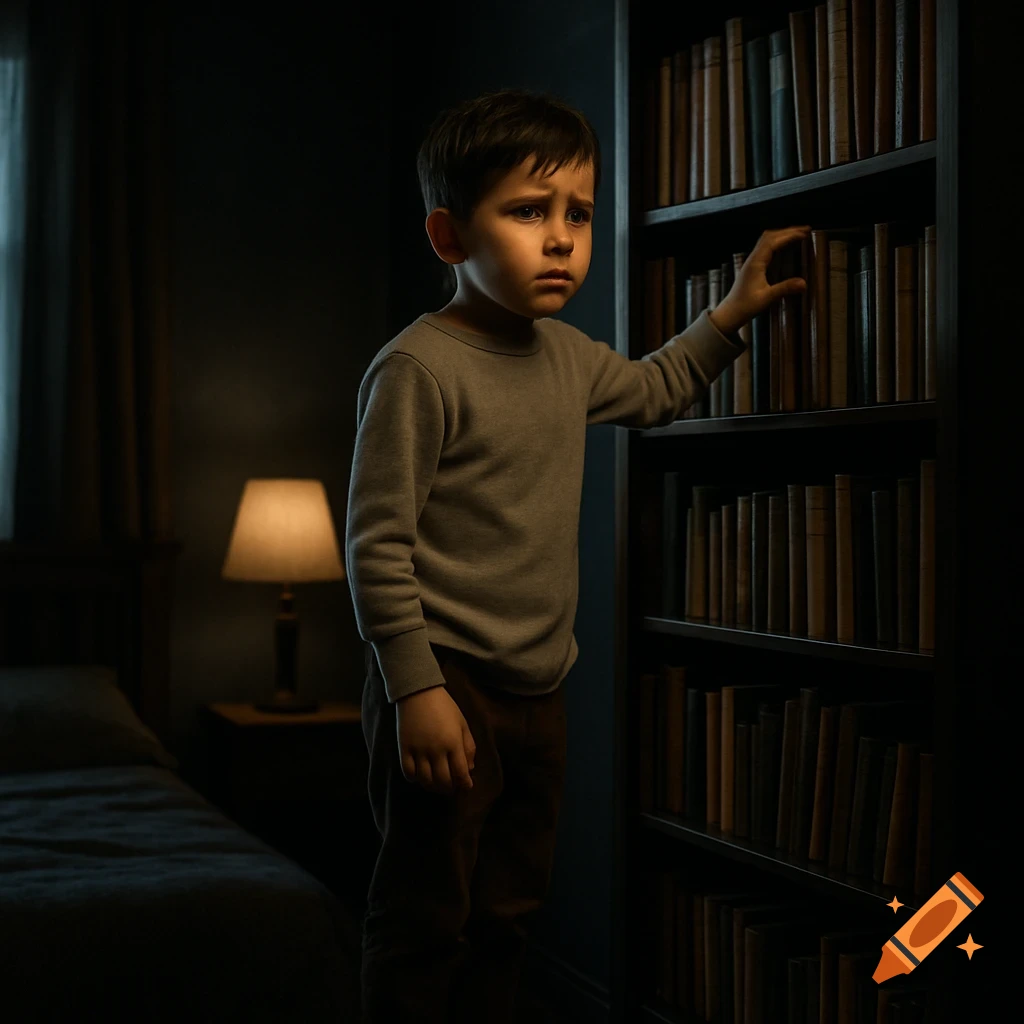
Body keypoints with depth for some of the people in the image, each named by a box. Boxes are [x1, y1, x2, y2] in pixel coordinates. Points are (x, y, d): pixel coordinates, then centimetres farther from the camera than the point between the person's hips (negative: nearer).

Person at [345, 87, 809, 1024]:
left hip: (538, 691, 8)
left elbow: (653, 390, 32)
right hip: (448, 687, -8)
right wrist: (417, 689, -20)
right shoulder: (419, 369, -17)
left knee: (509, 911, 18)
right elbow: (378, 541, -18)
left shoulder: (568, 356, 9)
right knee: (425, 921, 1)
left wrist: (733, 312, 25)